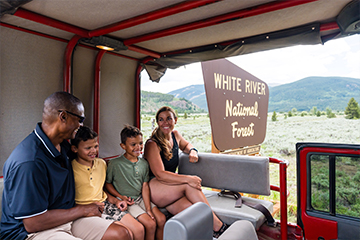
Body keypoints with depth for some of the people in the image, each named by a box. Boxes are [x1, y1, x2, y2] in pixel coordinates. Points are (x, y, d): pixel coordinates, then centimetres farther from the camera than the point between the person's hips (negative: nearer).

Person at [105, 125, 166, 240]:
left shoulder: (144, 163, 1)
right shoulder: (115, 164, -14)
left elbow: (145, 186, 0)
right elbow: (107, 183, -2)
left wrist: (148, 209, -6)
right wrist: (121, 197, -13)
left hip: (141, 199, 5)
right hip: (127, 202, -5)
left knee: (162, 219, -5)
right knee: (151, 224, -16)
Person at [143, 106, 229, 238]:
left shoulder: (175, 135, 7)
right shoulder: (152, 144, -14)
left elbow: (186, 145, 30)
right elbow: (160, 174, -23)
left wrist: (193, 151, 5)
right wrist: (188, 179, -32)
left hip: (171, 191, 6)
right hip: (153, 189, -6)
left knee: (190, 208, -27)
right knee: (190, 185, -28)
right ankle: (218, 226, -21)